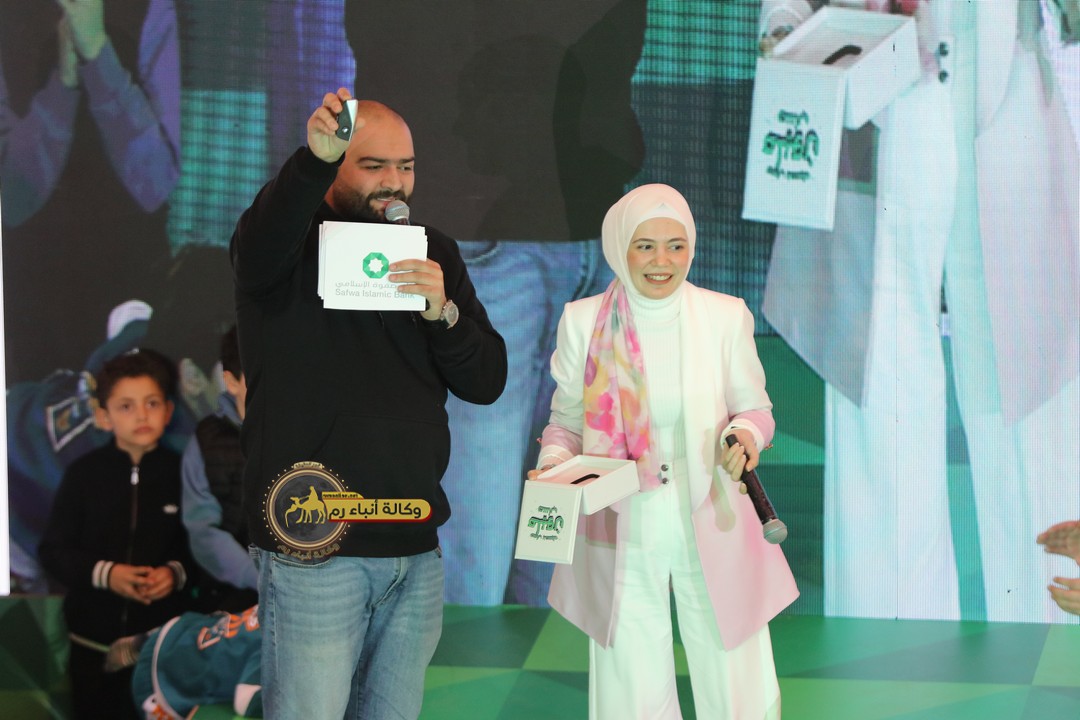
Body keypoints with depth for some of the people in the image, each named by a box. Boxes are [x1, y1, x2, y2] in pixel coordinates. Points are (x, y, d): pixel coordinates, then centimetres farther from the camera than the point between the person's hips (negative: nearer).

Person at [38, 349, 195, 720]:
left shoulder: (181, 473, -4)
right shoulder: (85, 473, -5)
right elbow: (53, 550, -3)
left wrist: (177, 573, -17)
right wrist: (104, 574, -16)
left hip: (163, 638, -1)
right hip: (94, 638, 1)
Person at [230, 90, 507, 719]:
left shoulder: (436, 254, 14)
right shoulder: (287, 242, -1)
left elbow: (488, 382, 9)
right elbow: (268, 232, -28)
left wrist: (442, 312, -11)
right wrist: (316, 161, -48)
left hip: (415, 551, 5)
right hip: (315, 548, -5)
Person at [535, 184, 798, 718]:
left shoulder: (725, 317, -3)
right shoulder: (583, 321, -2)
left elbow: (754, 408, 7)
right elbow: (566, 421, 7)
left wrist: (745, 435, -16)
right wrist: (552, 465, -13)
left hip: (713, 532, 0)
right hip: (623, 539, 0)